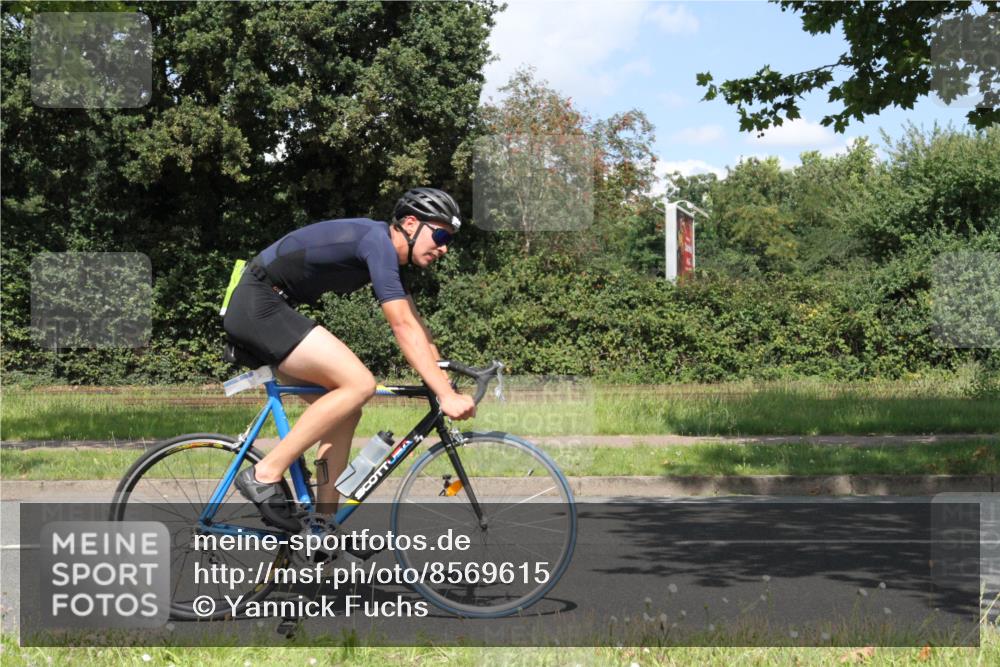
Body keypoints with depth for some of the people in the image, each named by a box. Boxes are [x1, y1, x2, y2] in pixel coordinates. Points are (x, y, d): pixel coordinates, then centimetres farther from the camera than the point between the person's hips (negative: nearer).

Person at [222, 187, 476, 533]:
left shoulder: (388, 254, 15)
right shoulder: (377, 240, -16)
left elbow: (415, 324, 19)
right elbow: (403, 327, -22)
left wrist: (447, 383, 14)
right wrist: (446, 395, -24)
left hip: (257, 310, 11)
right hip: (259, 306, -10)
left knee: (347, 407, 7)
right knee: (359, 384, -18)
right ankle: (265, 474, -14)